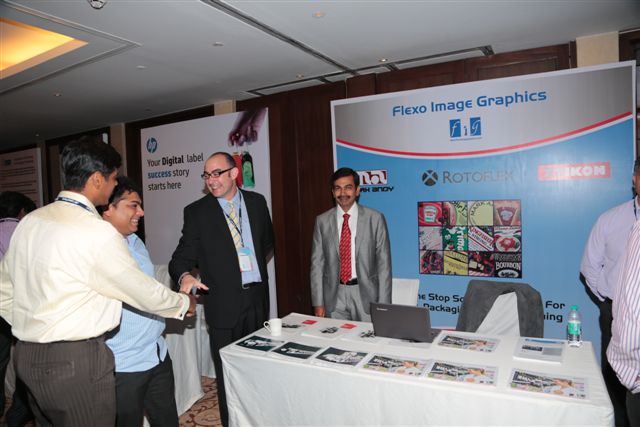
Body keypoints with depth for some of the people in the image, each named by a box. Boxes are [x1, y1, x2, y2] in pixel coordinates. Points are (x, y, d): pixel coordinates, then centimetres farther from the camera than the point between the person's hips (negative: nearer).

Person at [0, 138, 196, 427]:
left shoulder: (30, 221, 4)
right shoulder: (97, 233, -20)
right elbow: (143, 291, -11)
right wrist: (184, 304, 5)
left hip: (27, 356, 8)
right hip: (75, 361, -8)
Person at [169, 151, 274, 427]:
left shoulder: (257, 202, 4)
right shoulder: (196, 212, -5)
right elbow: (183, 256, -10)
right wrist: (185, 275, -30)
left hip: (257, 296, 3)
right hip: (224, 303, -3)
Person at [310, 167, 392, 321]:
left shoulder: (375, 219, -3)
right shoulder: (322, 221, 2)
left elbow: (384, 264, -2)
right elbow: (317, 263, 4)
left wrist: (383, 305, -6)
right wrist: (318, 303, 0)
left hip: (366, 294, -1)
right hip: (334, 296, 1)